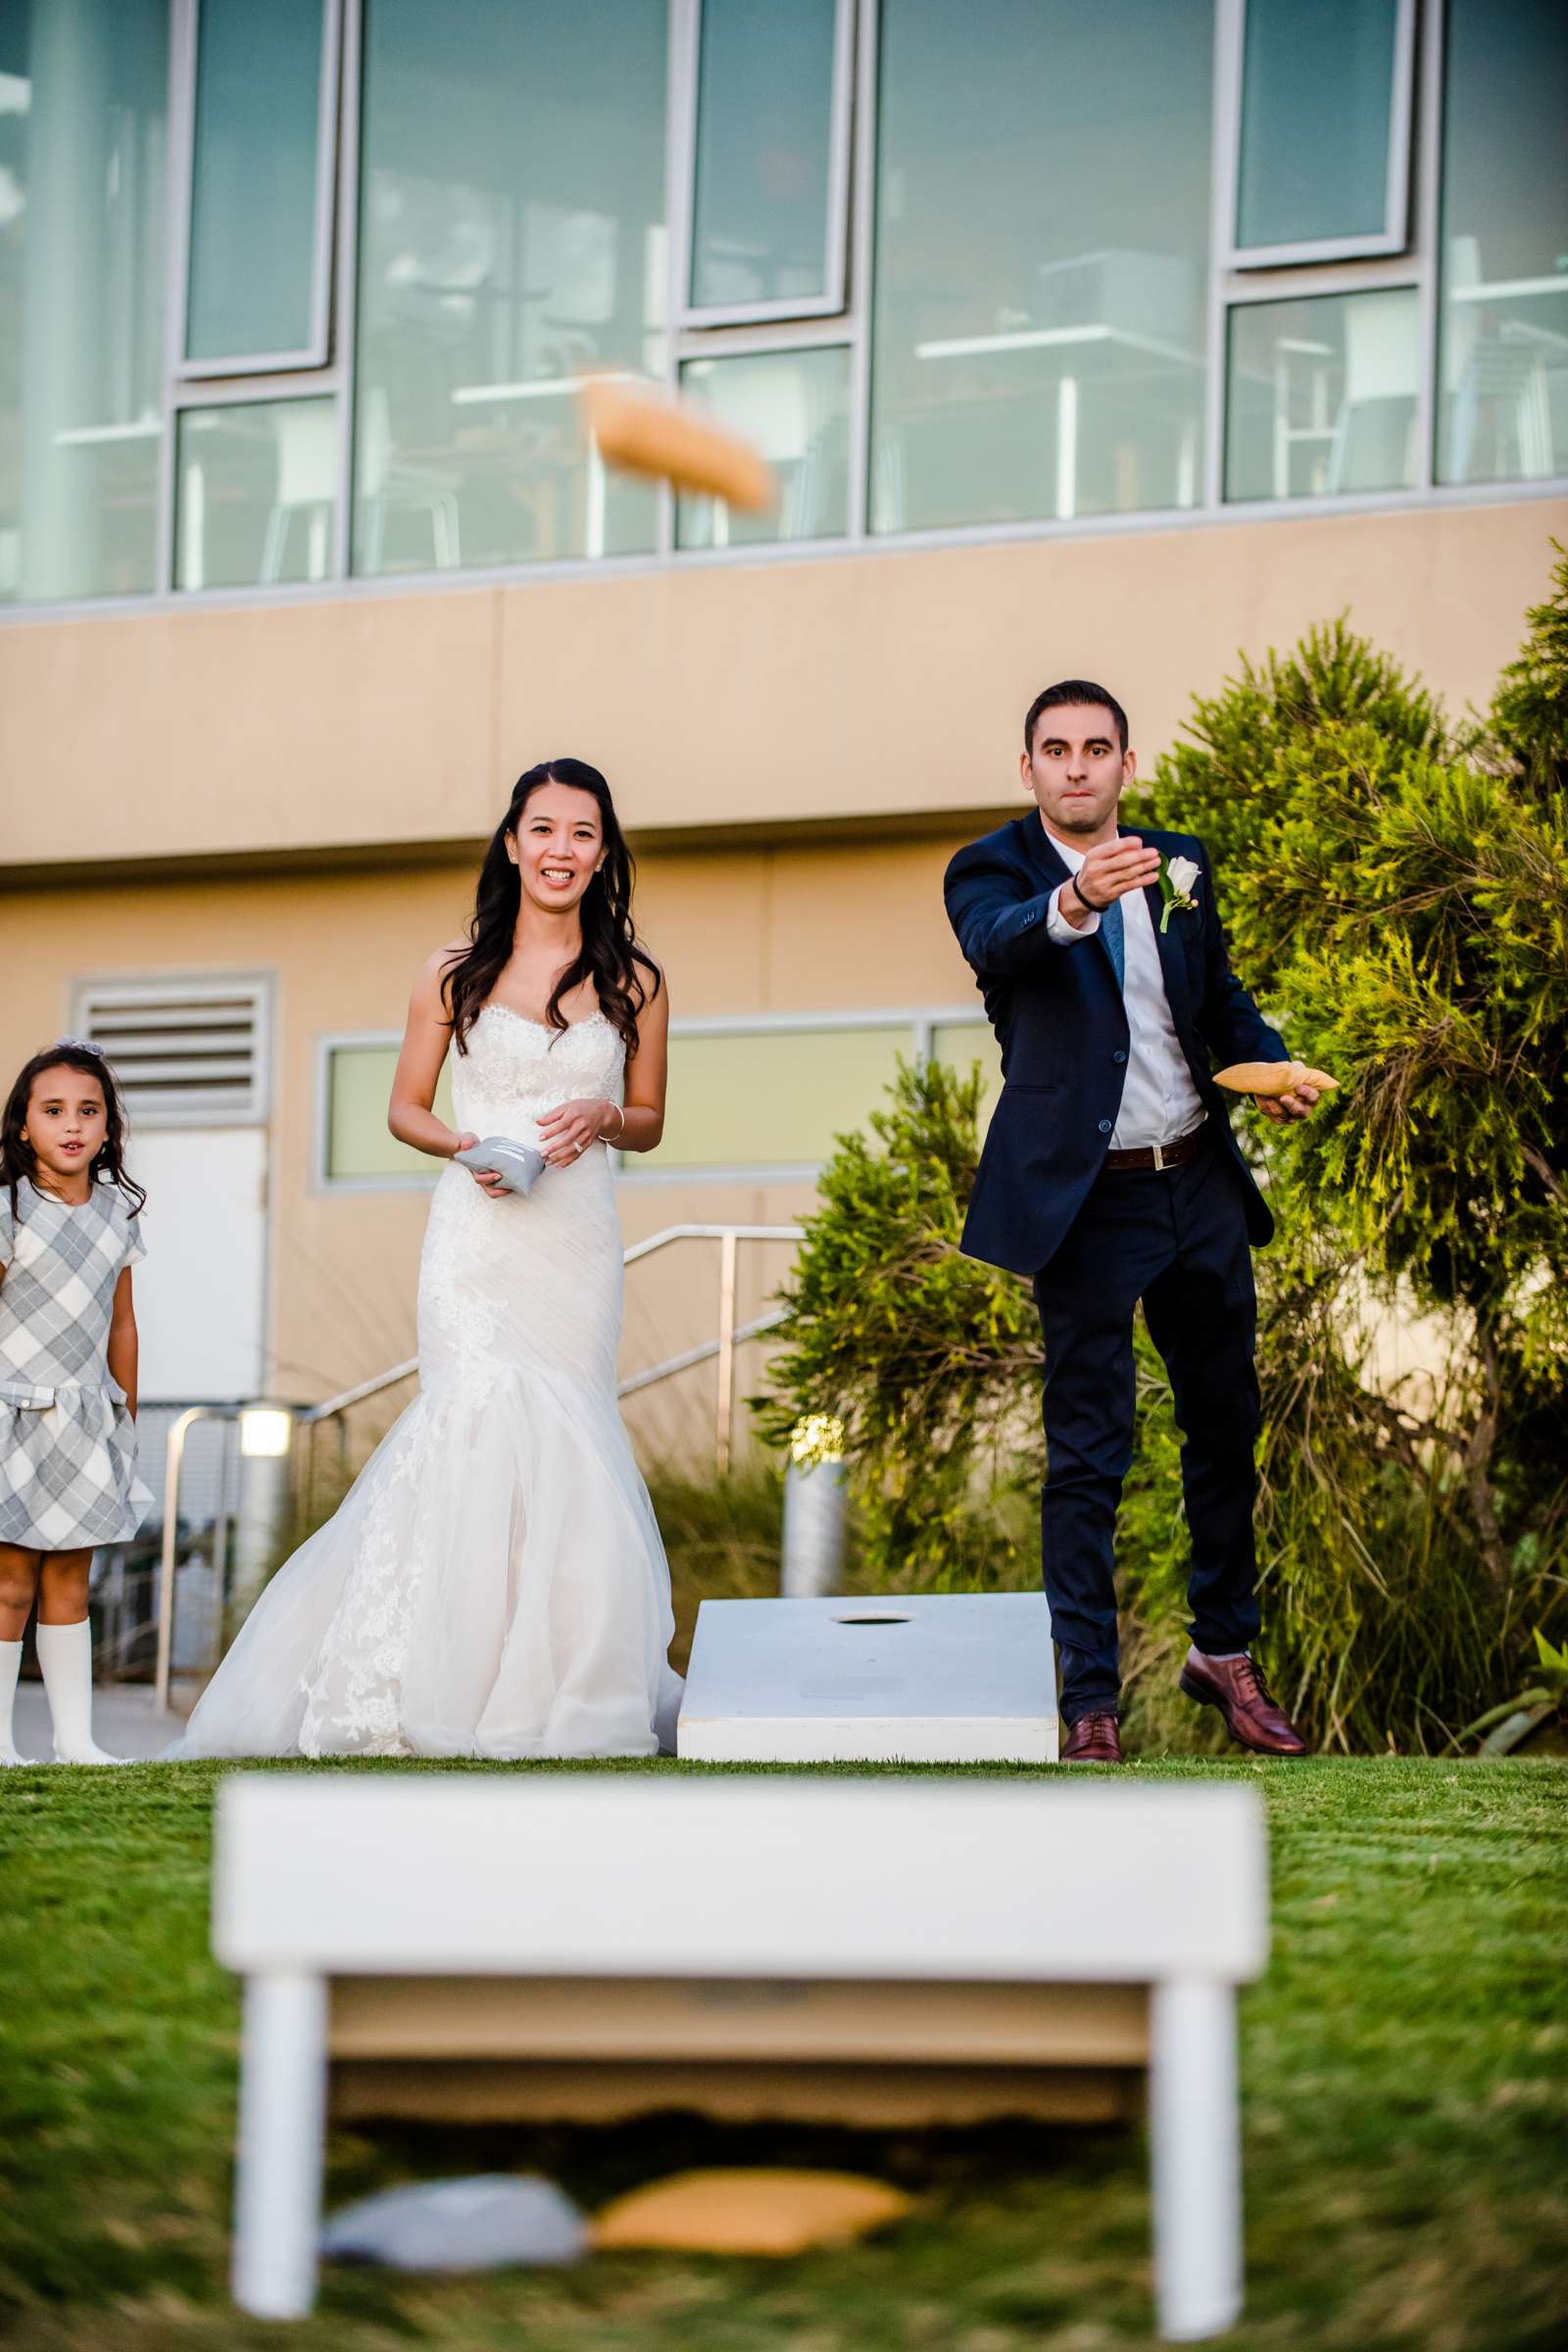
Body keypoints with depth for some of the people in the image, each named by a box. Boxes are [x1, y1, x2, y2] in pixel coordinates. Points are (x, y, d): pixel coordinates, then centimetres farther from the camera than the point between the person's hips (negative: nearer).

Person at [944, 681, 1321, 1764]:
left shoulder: (1178, 863, 7)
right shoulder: (994, 869, -8)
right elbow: (997, 943, -31)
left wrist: (1271, 1063, -4)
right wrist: (1072, 904, -52)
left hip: (1202, 1187, 5)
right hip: (1089, 1200, -5)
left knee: (1226, 1427, 15)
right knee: (1087, 1454, -4)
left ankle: (1227, 1654, 32)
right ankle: (1090, 1704, 1)